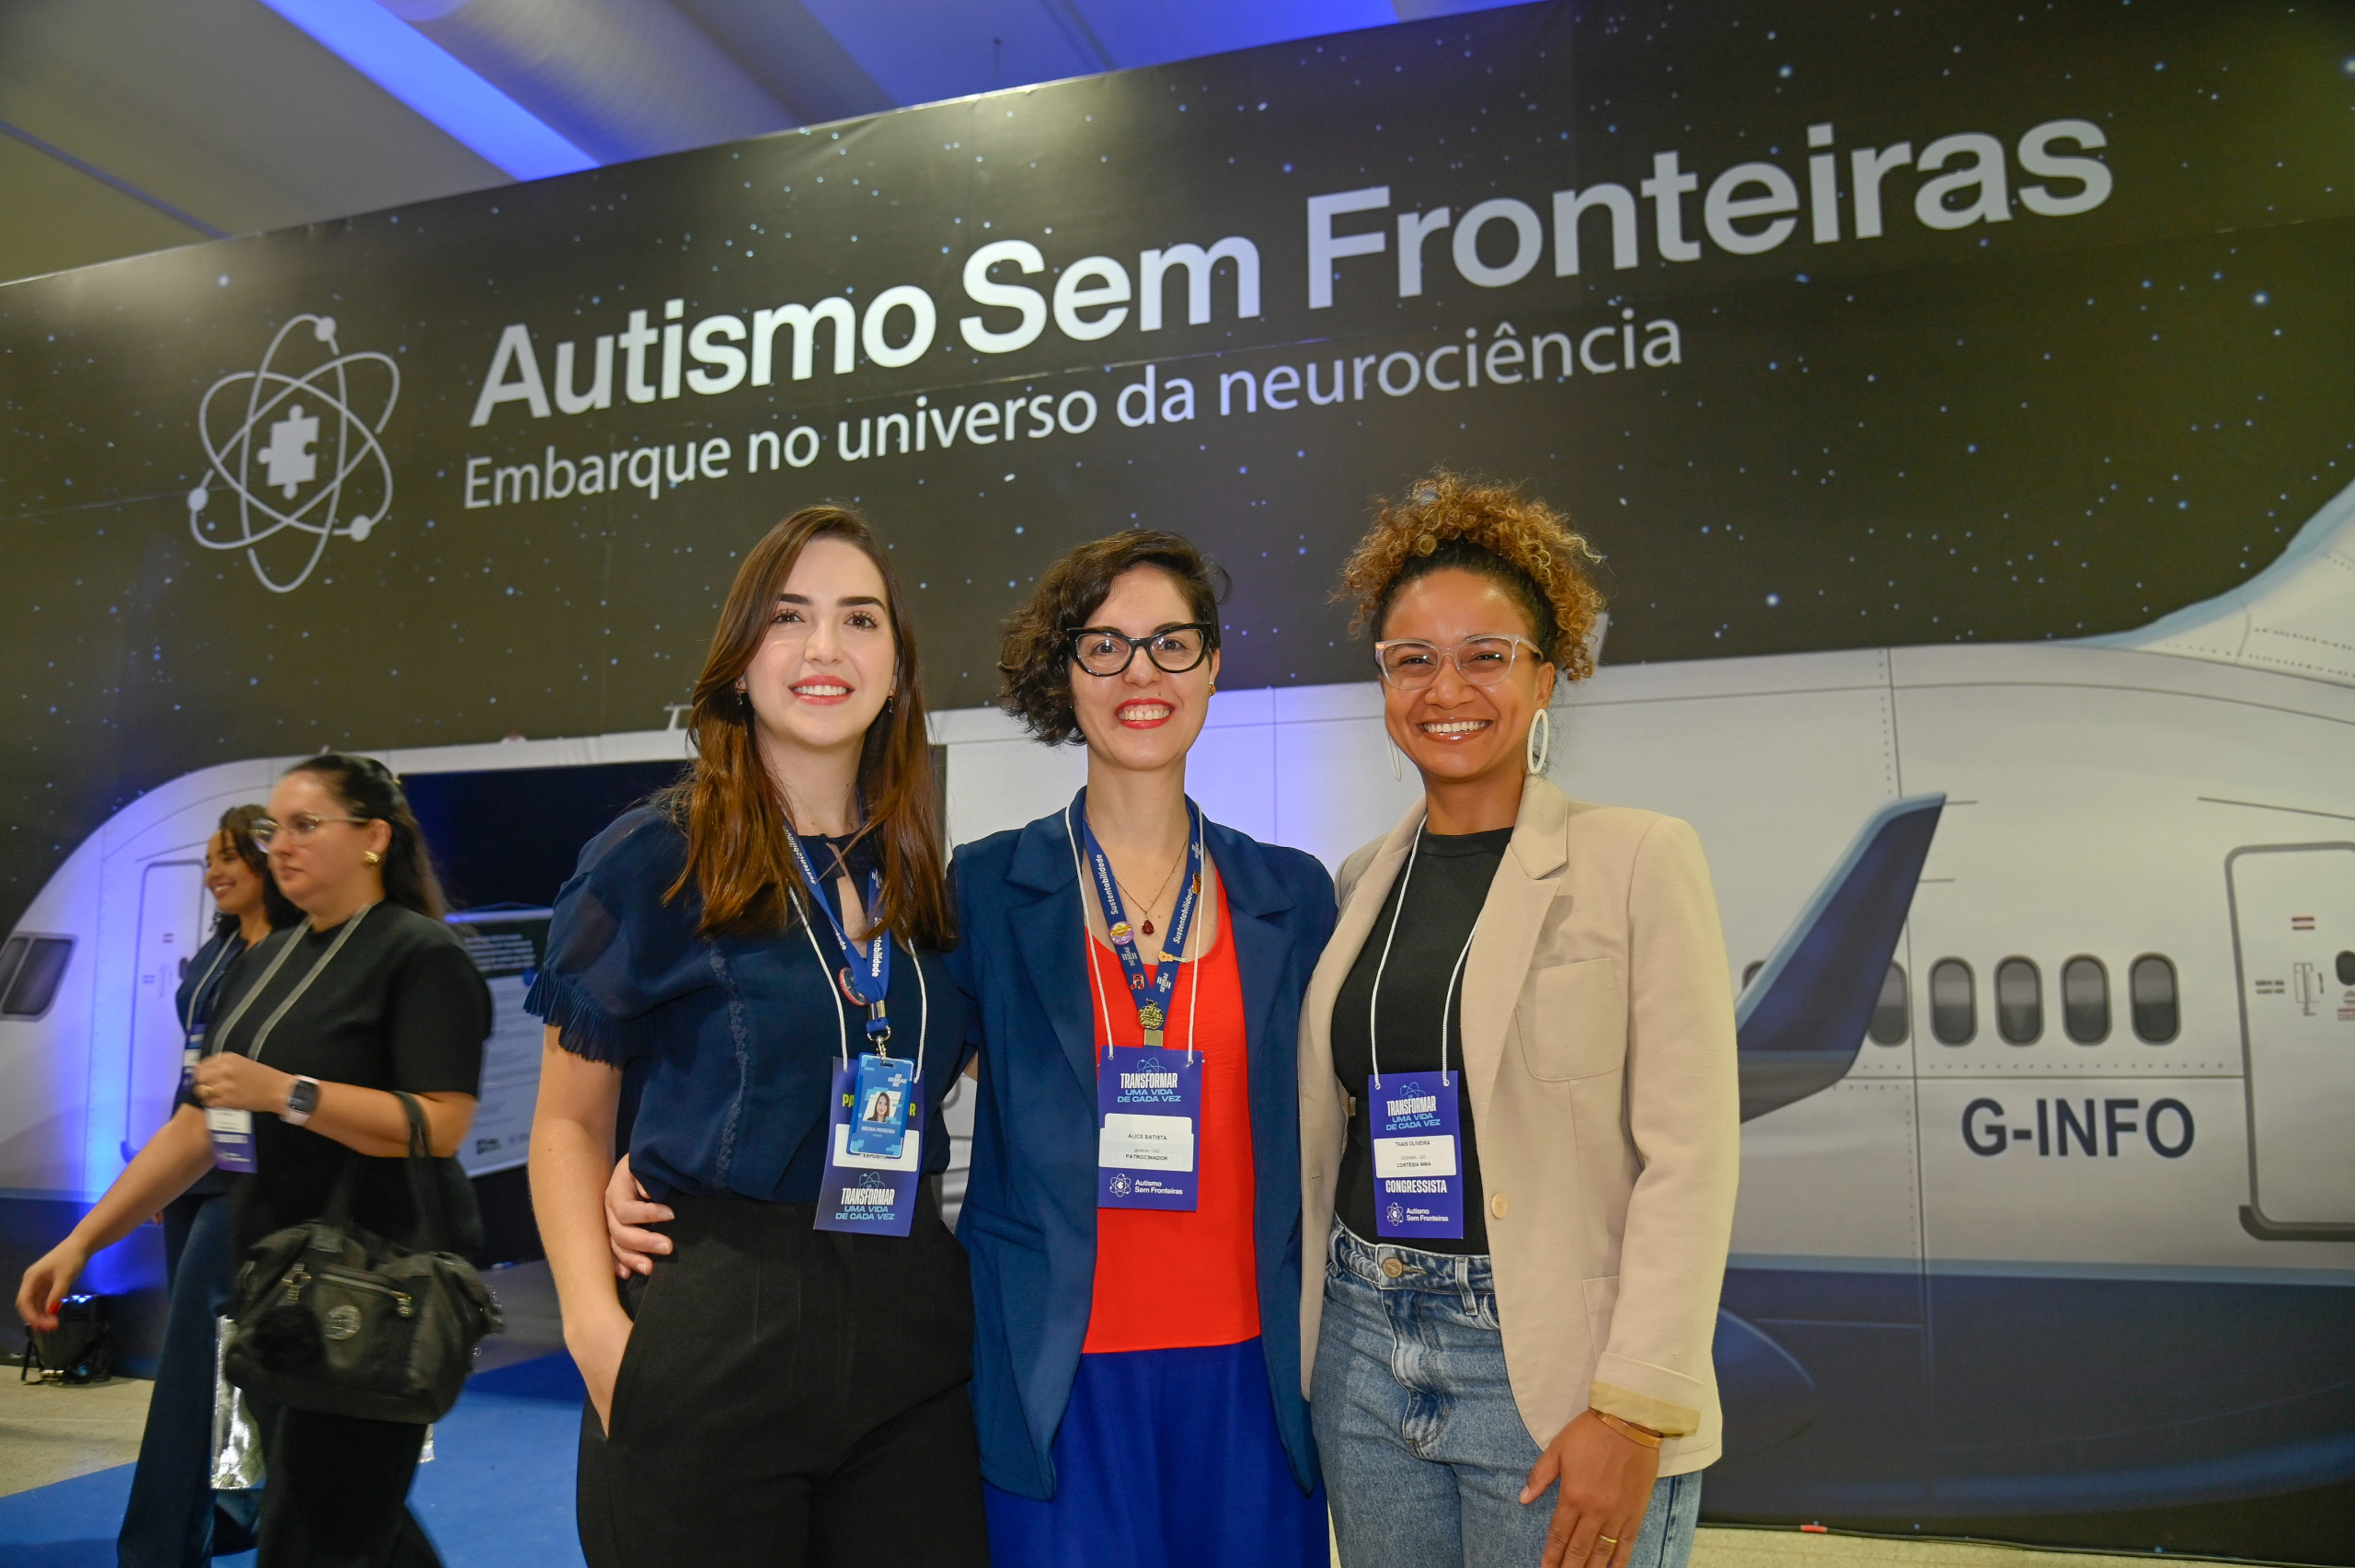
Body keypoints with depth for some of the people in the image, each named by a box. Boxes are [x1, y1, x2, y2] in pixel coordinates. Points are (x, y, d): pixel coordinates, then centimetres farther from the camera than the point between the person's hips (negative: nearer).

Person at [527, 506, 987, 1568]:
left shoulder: (931, 882, 6)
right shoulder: (653, 861, -4)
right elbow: (569, 1119, 0)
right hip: (709, 1346, -3)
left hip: (912, 1341, 4)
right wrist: (595, 1322, -13)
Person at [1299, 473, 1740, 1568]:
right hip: (1365, 1350, 4)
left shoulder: (1639, 860, -6)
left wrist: (1635, 1405, -16)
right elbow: (1324, 1129, 11)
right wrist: (1307, 1345, 6)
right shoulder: (1361, 882, 7)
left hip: (1554, 1363, -4)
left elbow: (1688, 1154, -11)